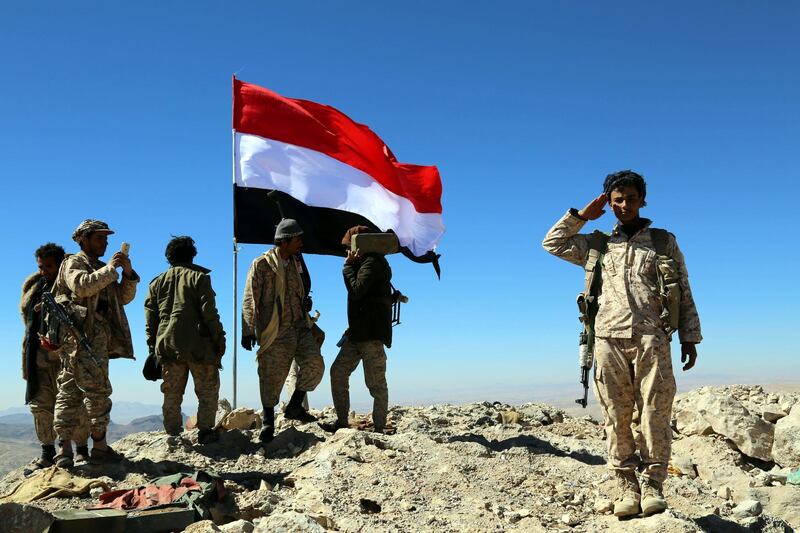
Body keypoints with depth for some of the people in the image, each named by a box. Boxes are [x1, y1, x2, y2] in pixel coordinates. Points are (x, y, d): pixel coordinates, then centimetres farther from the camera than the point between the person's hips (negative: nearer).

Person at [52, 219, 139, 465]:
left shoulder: (102, 269, 27)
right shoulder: (73, 263, 2)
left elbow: (124, 298, 19)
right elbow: (82, 286, -19)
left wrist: (128, 273, 4)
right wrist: (111, 268, -16)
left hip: (99, 335, 8)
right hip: (80, 334, -8)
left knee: (70, 389, 6)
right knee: (97, 390, -11)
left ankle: (64, 446, 6)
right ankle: (100, 447, -8)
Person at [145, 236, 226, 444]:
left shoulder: (157, 283, 14)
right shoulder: (198, 277, 0)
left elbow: (150, 319, 12)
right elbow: (209, 312, -8)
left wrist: (153, 347, 15)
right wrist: (219, 339, -4)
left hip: (167, 347, 4)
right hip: (198, 345, -4)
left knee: (172, 395, 10)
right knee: (208, 390, 6)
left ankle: (173, 436, 10)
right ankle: (205, 431, 0)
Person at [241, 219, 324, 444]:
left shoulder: (296, 263, 14)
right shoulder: (262, 265, -6)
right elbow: (250, 300, -6)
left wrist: (307, 321, 24)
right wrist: (248, 331, -10)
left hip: (299, 327, 5)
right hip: (274, 332, -5)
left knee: (315, 364, -12)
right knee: (272, 378, 0)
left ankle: (295, 406, 6)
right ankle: (268, 422, 18)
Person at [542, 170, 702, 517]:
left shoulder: (664, 242, 18)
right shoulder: (597, 245, 21)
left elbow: (684, 294, 15)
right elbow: (552, 243, 23)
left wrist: (689, 337, 8)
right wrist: (582, 215, 17)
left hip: (651, 339, -1)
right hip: (609, 340, 1)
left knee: (654, 414, -7)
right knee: (617, 417, -1)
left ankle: (653, 485, 2)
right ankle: (627, 487, 4)